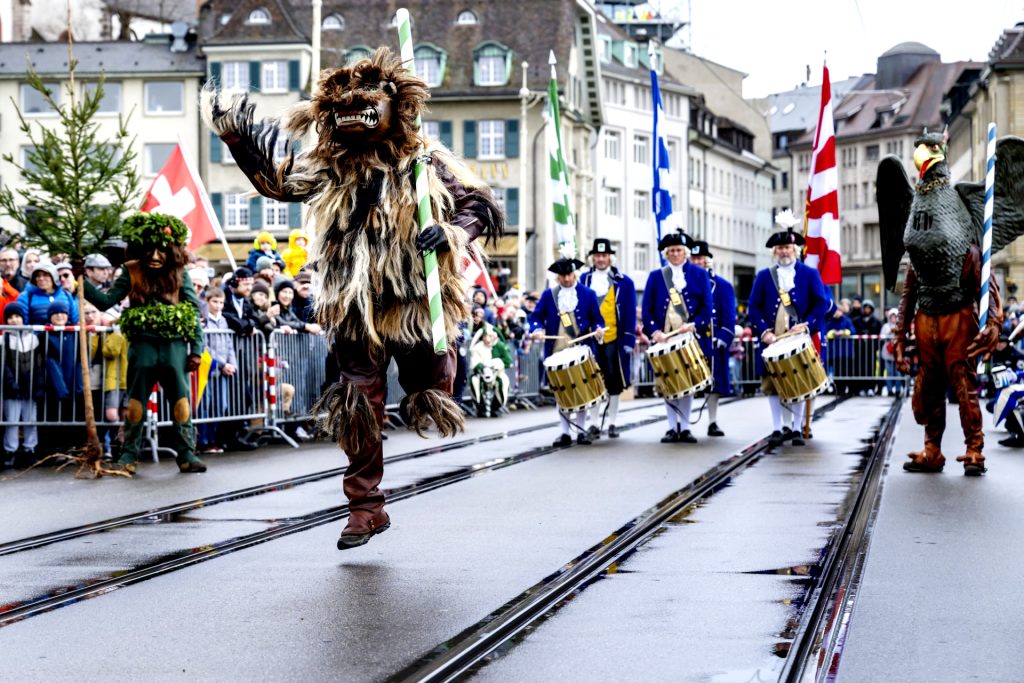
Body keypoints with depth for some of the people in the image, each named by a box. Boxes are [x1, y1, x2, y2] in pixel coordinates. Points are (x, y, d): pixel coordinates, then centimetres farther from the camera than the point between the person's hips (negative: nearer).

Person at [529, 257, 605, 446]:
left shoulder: (588, 294, 6)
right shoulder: (549, 294, 8)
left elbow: (597, 319, 6)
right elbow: (536, 316, 6)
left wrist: (598, 329, -16)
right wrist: (537, 329, -14)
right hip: (557, 351, 1)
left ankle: (581, 431, 10)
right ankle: (565, 432, 9)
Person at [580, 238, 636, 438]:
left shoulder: (623, 282, 3)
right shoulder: (584, 280, 8)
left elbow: (630, 314, 2)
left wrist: (629, 340, -4)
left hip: (614, 340, -1)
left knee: (614, 382, 4)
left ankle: (612, 423, 13)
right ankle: (595, 423, 9)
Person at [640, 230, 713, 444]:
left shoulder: (699, 274, 7)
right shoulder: (656, 276, 10)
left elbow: (707, 306, 2)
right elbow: (646, 308, 5)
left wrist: (694, 325, -15)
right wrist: (654, 331, -10)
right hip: (664, 339, 1)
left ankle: (685, 428, 7)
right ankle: (673, 427, 7)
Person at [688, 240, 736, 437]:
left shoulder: (722, 285, 5)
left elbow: (729, 317, 1)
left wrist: (721, 339, -11)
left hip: (712, 344, -1)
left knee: (714, 383, 1)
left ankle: (713, 423, 7)